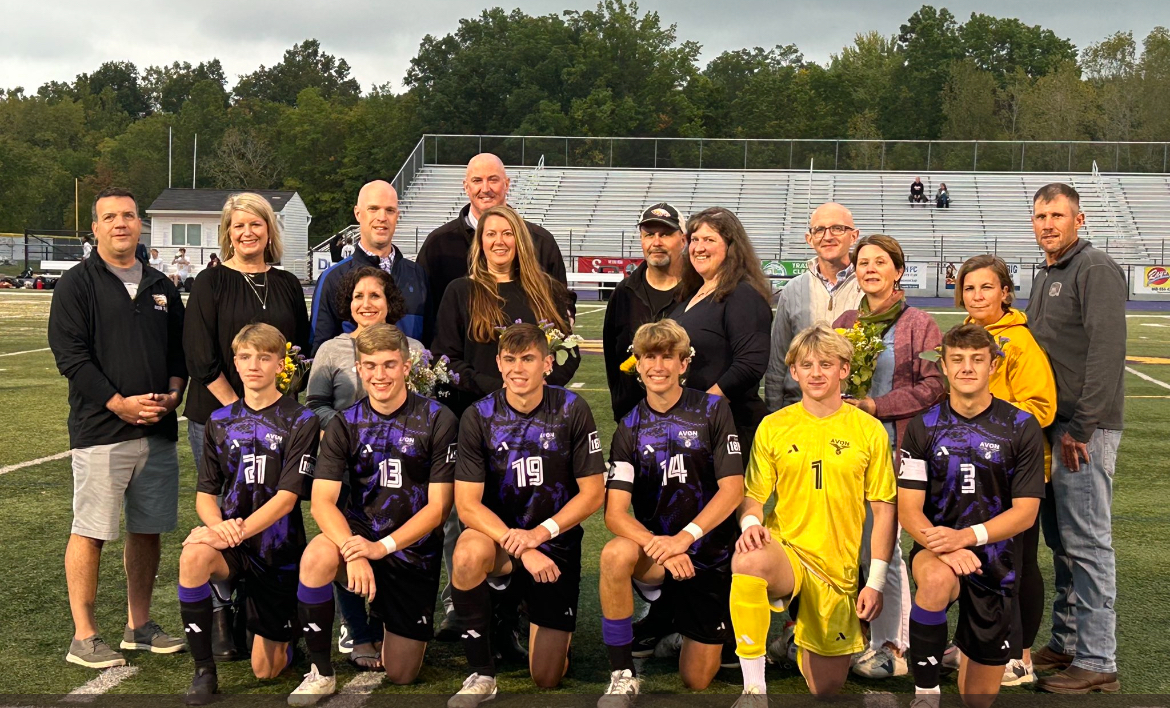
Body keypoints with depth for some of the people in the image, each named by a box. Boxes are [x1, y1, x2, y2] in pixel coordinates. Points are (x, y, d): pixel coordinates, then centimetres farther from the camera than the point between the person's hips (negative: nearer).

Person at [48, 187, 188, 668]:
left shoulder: (161, 287, 17)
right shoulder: (76, 284, 0)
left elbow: (180, 348, 19)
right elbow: (70, 355, -8)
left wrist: (174, 392, -1)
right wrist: (119, 403, -15)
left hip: (158, 430, 5)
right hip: (101, 428, -5)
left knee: (148, 529, 9)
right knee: (90, 532, -3)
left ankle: (139, 626, 21)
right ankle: (84, 637, 5)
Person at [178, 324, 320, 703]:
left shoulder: (301, 422, -7)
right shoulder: (221, 422, 5)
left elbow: (287, 496, -15)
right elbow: (205, 494, 3)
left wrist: (239, 532, -29)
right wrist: (219, 525, -21)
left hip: (279, 550, -2)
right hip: (233, 544, 2)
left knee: (266, 670, 2)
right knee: (194, 555, -35)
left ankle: (284, 630, 40)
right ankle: (204, 672, -20)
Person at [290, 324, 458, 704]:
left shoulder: (437, 420, -10)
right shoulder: (345, 424, -3)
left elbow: (438, 507, -11)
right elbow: (322, 501, -11)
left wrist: (383, 547, -24)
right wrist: (353, 553, -30)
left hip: (414, 548, -1)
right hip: (358, 532, 1)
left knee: (401, 674, 2)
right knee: (316, 556, -36)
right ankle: (320, 672, -16)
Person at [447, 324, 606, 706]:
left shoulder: (571, 410, -9)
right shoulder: (478, 417, -10)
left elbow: (593, 492, -6)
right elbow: (467, 504, -13)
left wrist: (541, 533, -20)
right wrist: (520, 548, -26)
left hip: (556, 544, 0)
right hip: (498, 534, 0)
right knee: (469, 554, -38)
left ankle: (537, 621, 34)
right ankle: (481, 674, -17)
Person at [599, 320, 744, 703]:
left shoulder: (713, 410, -5)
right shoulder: (630, 428, -1)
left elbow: (732, 490, -11)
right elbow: (615, 514, -10)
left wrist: (685, 536, -25)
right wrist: (660, 547, -28)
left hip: (710, 558, -1)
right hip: (655, 554, 1)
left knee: (697, 681, 2)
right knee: (616, 554, -35)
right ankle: (623, 676, -19)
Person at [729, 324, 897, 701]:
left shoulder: (869, 430, 1)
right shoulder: (772, 427, 2)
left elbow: (884, 510, 3)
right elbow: (752, 497, 6)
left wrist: (876, 581, -3)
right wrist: (751, 523, -18)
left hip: (839, 570, 1)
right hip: (786, 549, -1)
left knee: (826, 688, 6)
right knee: (747, 561, -39)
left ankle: (804, 641, 42)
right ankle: (753, 690, -29)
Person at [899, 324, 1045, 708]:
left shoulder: (1022, 427, -4)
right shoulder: (924, 426, -2)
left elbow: (1025, 512, -7)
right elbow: (908, 509, -6)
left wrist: (966, 536, -23)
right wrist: (943, 547, -26)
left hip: (996, 563, 1)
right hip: (935, 549, -1)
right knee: (938, 579, -40)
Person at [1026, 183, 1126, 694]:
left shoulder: (1095, 269, -10)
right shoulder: (1045, 277, 18)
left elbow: (1106, 354, -19)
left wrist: (1081, 428, -21)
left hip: (1084, 429, -9)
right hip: (1051, 426, 9)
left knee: (1087, 544, -7)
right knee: (1061, 542, 14)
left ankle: (1096, 663, -2)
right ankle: (1066, 645, 23)